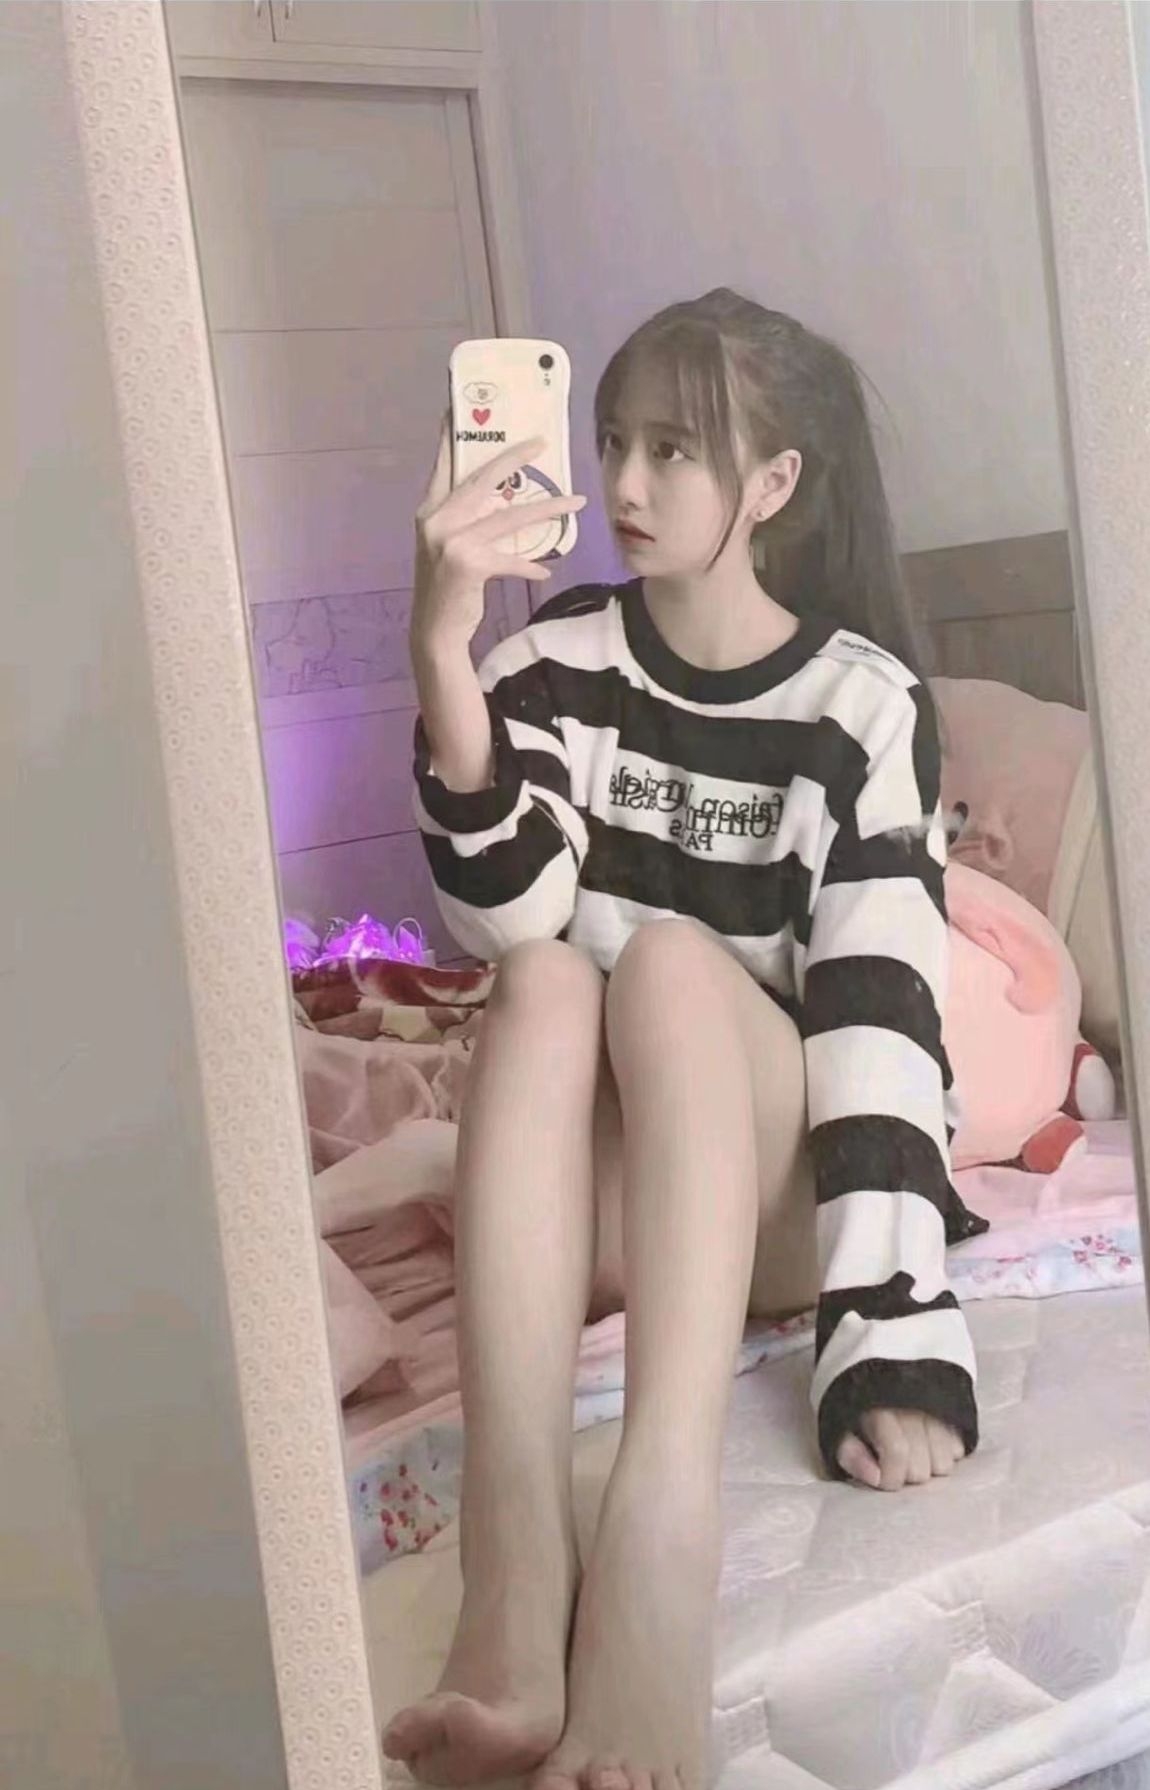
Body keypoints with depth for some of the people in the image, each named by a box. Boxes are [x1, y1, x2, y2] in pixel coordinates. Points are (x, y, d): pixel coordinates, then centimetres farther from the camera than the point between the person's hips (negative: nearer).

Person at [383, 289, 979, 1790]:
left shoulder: (863, 699, -5)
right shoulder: (562, 662, 3)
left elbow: (880, 1008, -17)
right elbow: (505, 916, -14)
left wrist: (892, 1339, -27)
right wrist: (443, 652, -28)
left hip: (779, 1196, -2)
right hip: (590, 1191, 2)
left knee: (671, 956, -28)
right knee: (548, 980, -27)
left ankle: (657, 1540, -48)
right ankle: (516, 1571, -46)